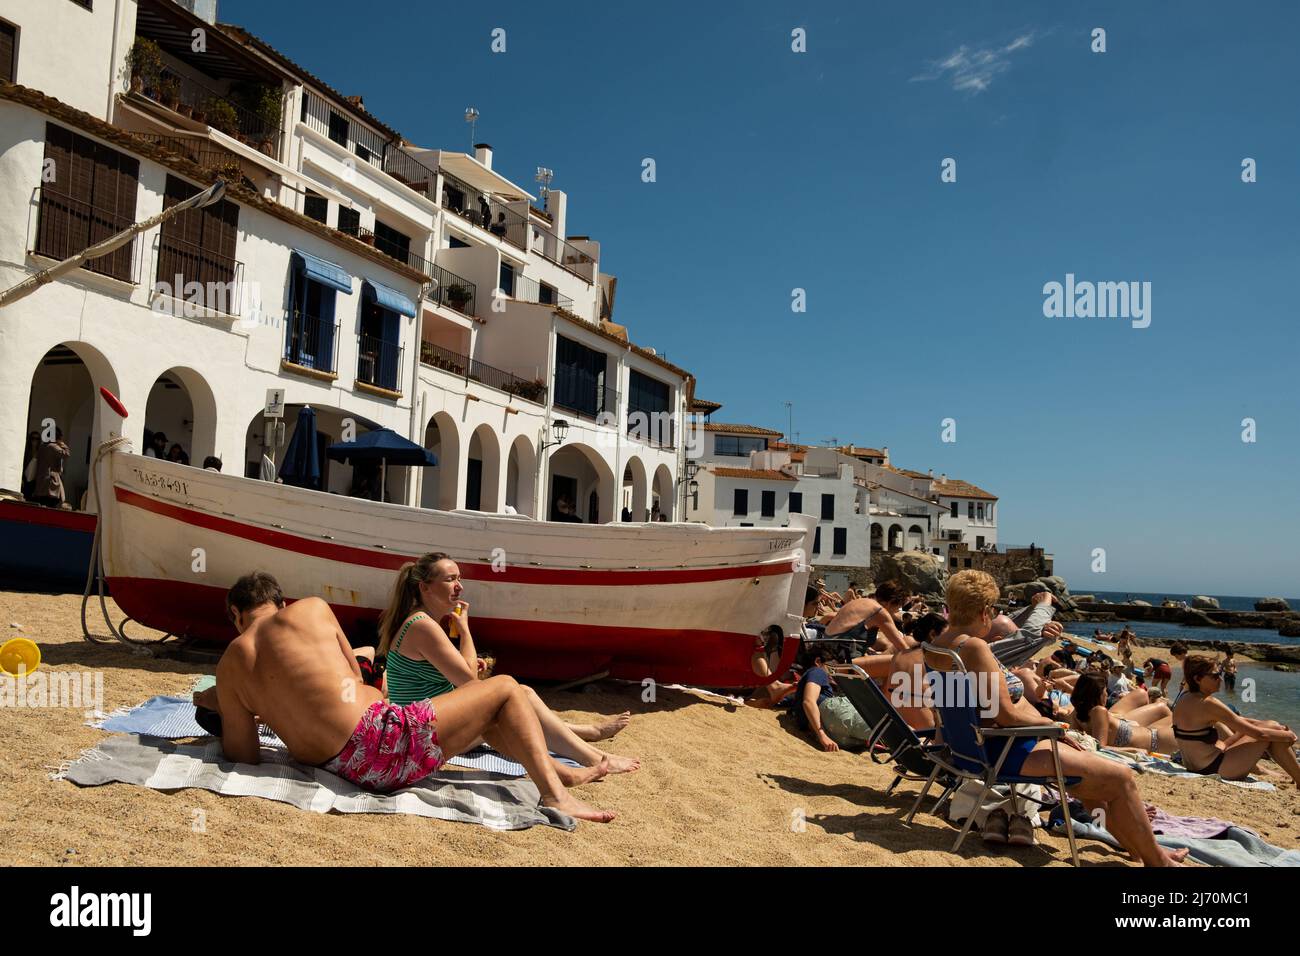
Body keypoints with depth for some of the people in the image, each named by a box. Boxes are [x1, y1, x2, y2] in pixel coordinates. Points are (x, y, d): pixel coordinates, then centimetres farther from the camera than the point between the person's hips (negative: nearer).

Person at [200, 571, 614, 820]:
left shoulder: (229, 666, 9)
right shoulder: (312, 608, 5)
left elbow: (243, 756, 10)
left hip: (348, 772, 5)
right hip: (385, 739, -5)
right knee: (505, 688, 12)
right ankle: (553, 791, -7)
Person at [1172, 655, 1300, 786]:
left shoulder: (1185, 699, 6)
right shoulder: (1207, 704, -20)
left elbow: (1238, 720, 15)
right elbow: (1258, 733, -15)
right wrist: (1288, 735, 1)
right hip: (1217, 769, -9)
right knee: (1272, 728, 1)